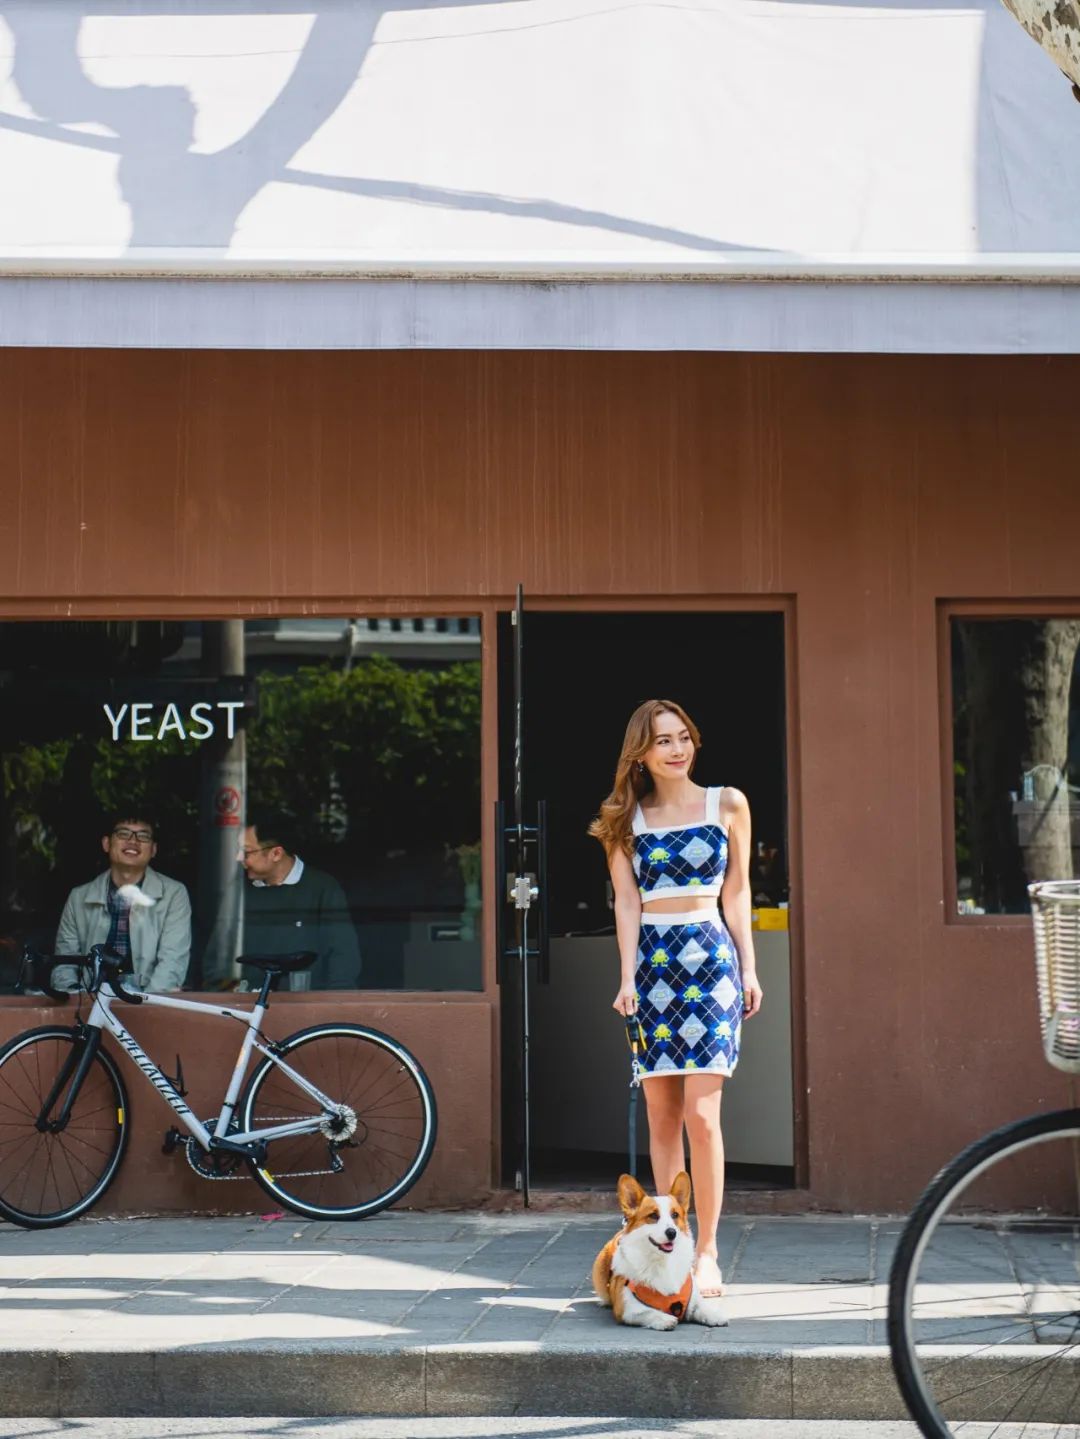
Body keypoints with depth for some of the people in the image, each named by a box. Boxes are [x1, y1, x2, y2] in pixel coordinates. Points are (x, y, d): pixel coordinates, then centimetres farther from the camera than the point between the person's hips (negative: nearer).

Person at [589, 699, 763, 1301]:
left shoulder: (728, 804, 7)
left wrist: (749, 967, 7)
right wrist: (628, 977, -4)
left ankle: (707, 1251, -4)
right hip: (651, 960, 2)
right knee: (661, 1115, 4)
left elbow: (737, 890, 10)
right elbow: (627, 902, 5)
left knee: (702, 1114, -10)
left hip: (710, 959, -2)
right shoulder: (625, 819, 9)